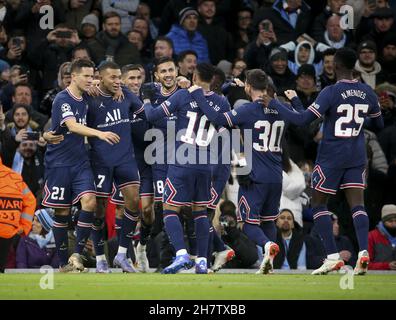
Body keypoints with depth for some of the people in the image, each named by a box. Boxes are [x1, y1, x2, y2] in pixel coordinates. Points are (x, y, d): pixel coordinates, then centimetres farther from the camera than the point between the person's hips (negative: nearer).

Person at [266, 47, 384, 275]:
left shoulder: (331, 92, -15)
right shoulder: (368, 93, 2)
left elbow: (302, 120, -17)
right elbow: (379, 124, 16)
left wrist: (273, 103, -9)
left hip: (331, 158, -4)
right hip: (357, 157, 4)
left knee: (319, 204, 8)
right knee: (357, 204, 1)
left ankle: (333, 257, 1)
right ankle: (364, 252, -20)